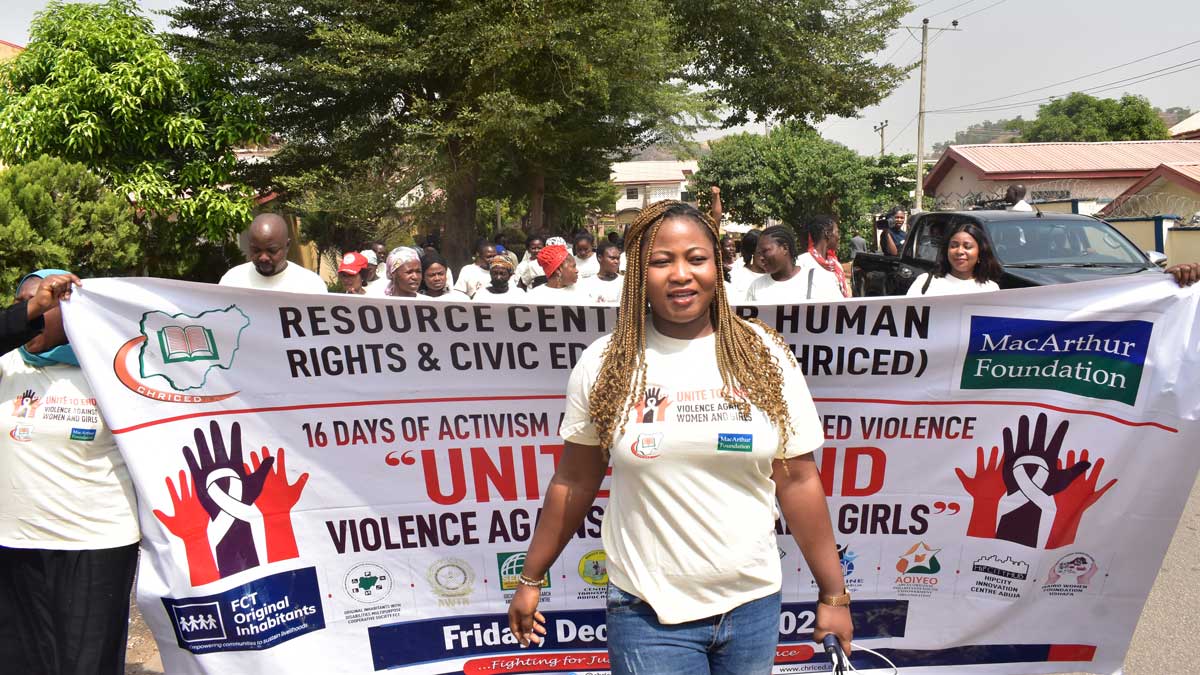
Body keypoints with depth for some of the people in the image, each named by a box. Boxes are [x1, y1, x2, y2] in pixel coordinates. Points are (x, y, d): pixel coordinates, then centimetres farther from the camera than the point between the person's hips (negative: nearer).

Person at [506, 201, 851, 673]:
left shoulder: (765, 356, -3)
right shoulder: (602, 365, -5)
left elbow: (798, 480, -1)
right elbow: (574, 482, 2)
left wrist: (834, 595, 2)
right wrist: (530, 579, 6)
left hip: (753, 604, 2)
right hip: (648, 613, -1)